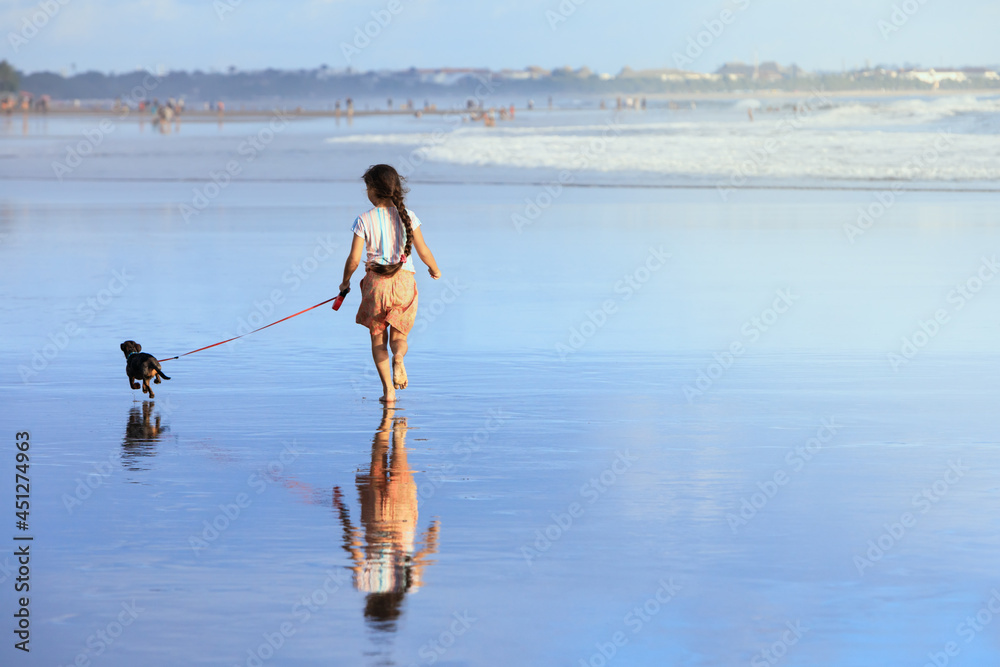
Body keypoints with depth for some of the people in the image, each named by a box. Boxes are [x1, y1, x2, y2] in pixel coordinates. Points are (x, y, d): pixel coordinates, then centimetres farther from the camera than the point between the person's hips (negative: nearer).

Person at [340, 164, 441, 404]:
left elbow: (354, 259, -7)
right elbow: (423, 251, 1)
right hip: (403, 280, 1)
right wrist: (435, 270, 21)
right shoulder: (407, 216, -1)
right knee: (399, 335, 13)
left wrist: (345, 281, 11)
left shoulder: (364, 220, -5)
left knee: (378, 338, 12)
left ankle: (388, 389, 3)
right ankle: (398, 356, -25)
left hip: (375, 281, -1)